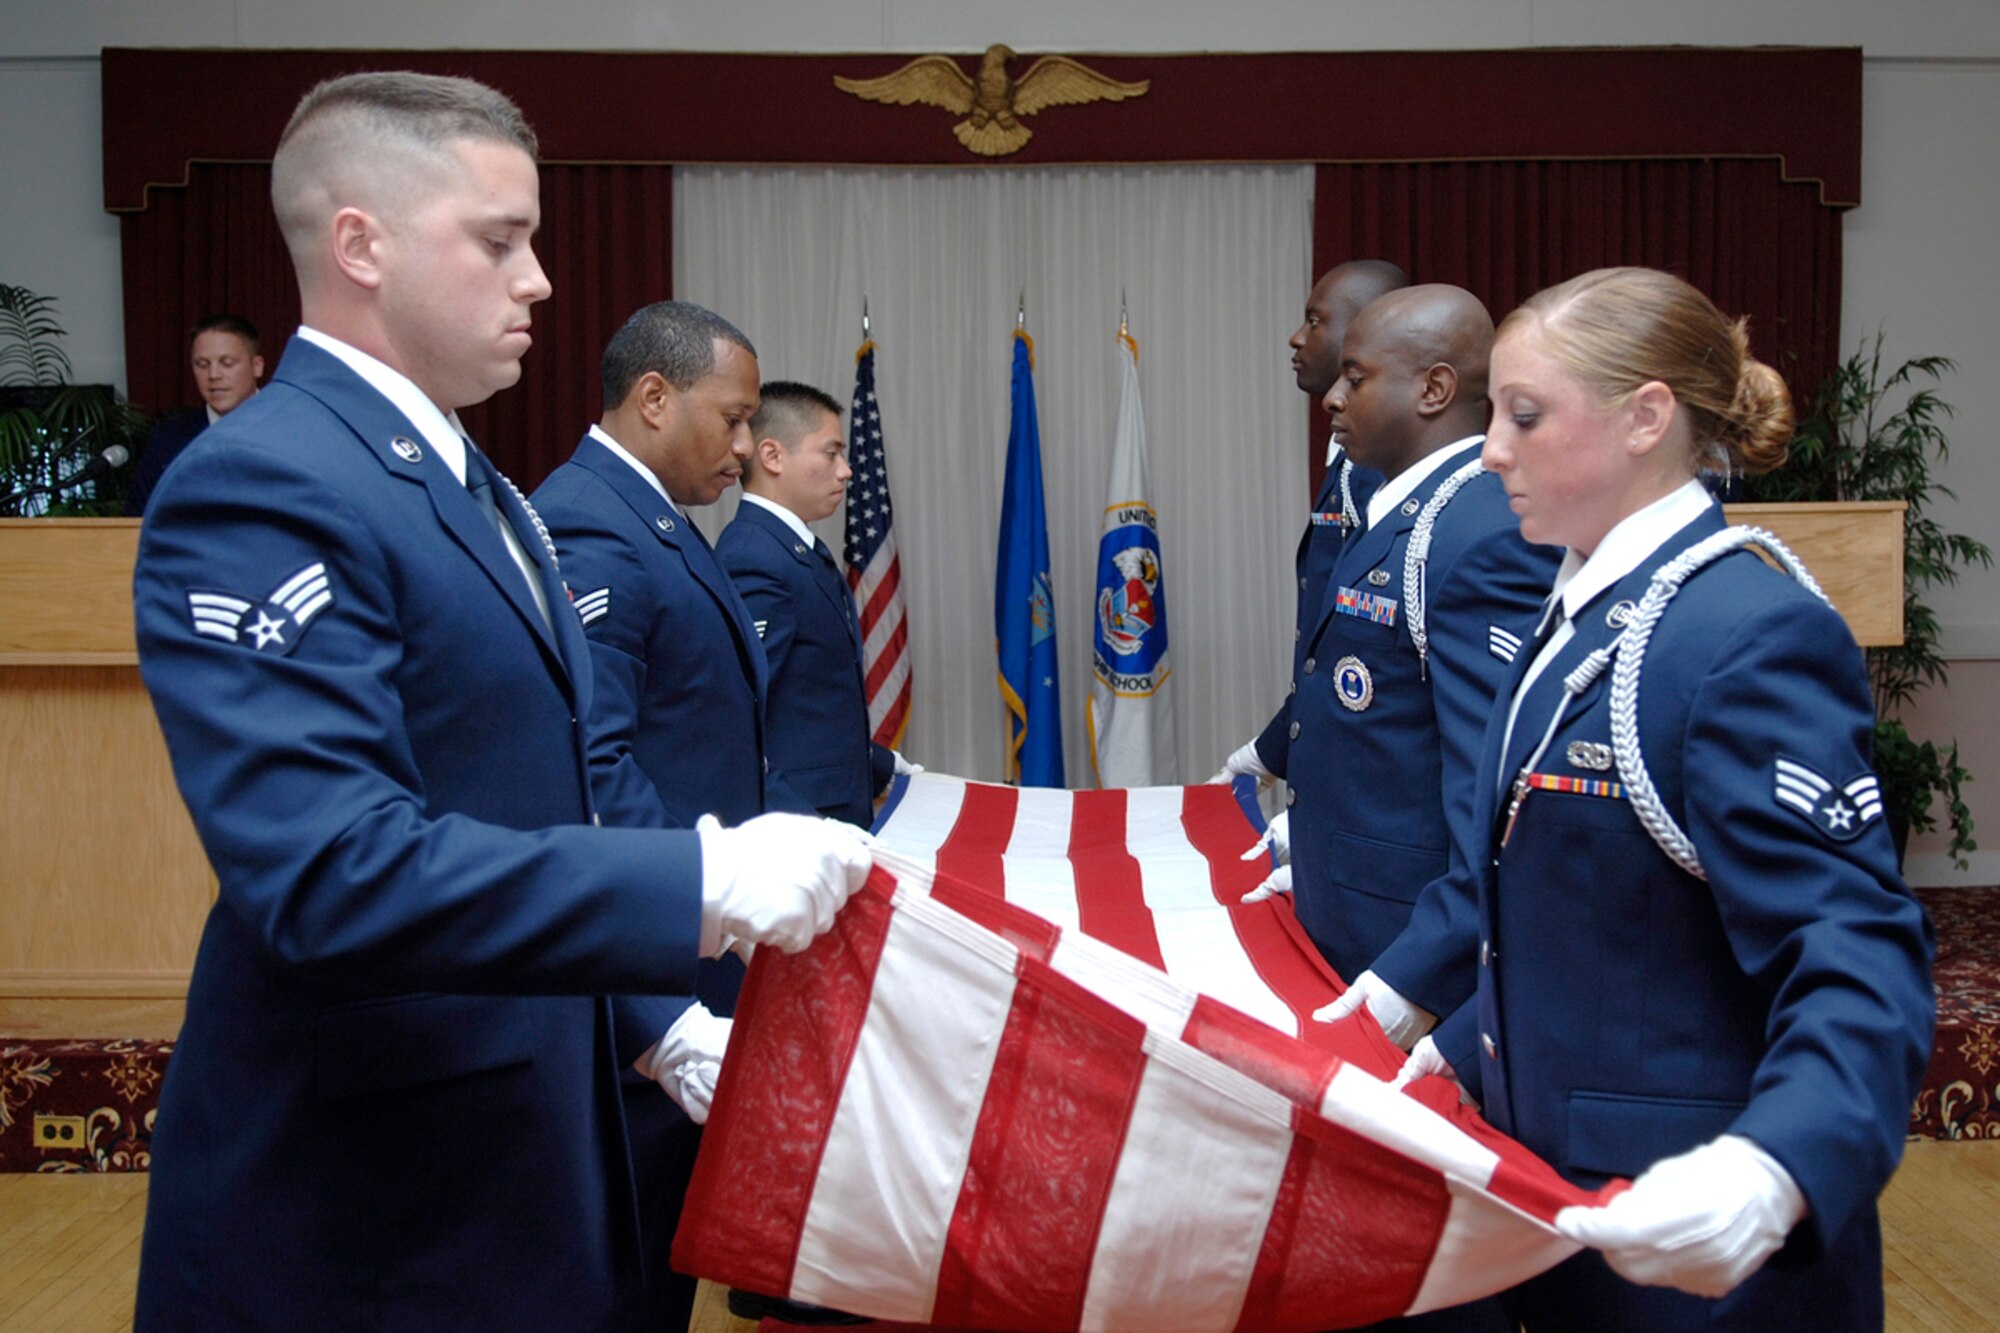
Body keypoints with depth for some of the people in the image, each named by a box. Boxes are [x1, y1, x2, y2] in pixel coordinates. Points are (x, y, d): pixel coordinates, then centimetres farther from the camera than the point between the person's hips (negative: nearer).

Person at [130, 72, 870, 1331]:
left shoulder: (476, 489, 12)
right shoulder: (259, 489, -19)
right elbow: (331, 873, -29)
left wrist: (650, 1023, 13)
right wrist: (705, 882, -31)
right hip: (358, 1201, -9)